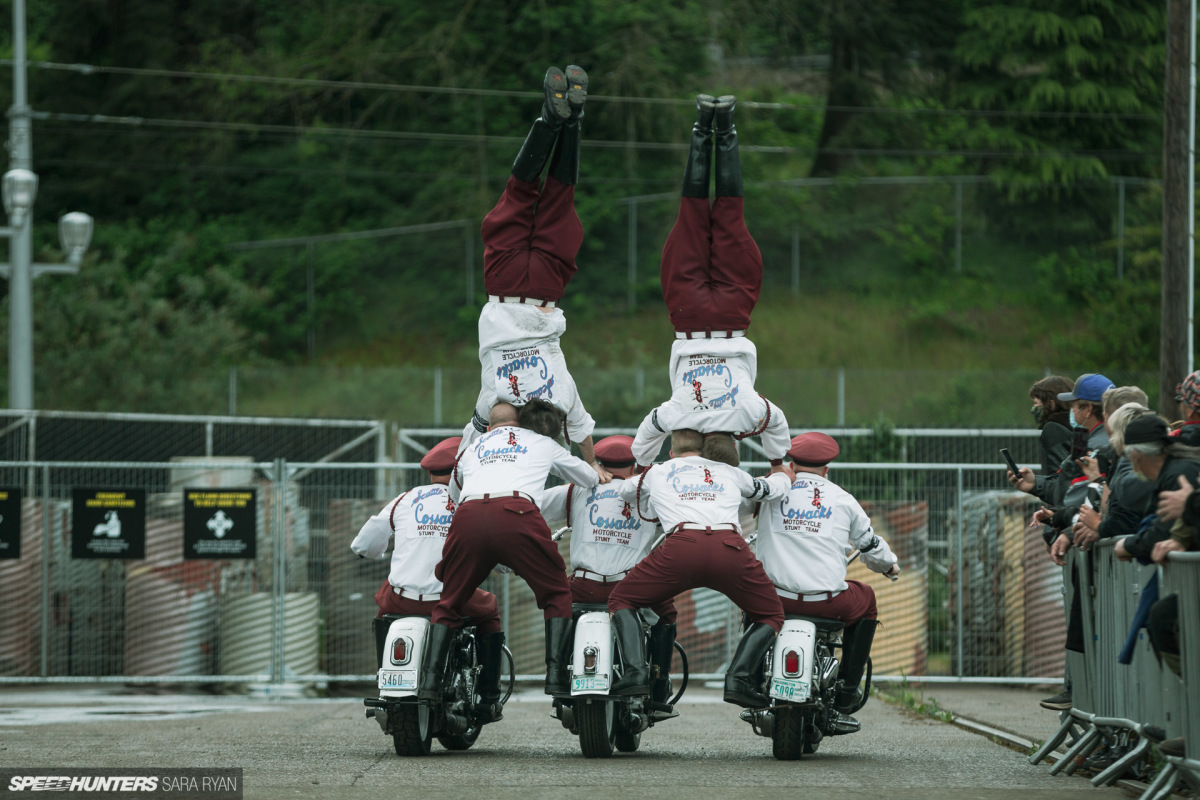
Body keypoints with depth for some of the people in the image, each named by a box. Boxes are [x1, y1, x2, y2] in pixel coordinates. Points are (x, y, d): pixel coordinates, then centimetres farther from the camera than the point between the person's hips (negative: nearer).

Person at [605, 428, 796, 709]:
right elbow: (773, 488, 50)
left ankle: (634, 672, -4)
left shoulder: (657, 473, 32)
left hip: (681, 546, -1)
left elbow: (624, 489, 53)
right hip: (730, 546, 1)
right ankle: (740, 675, -4)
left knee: (621, 601, 19)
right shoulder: (729, 472, 33)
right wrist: (784, 475, 74)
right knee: (771, 616, 22)